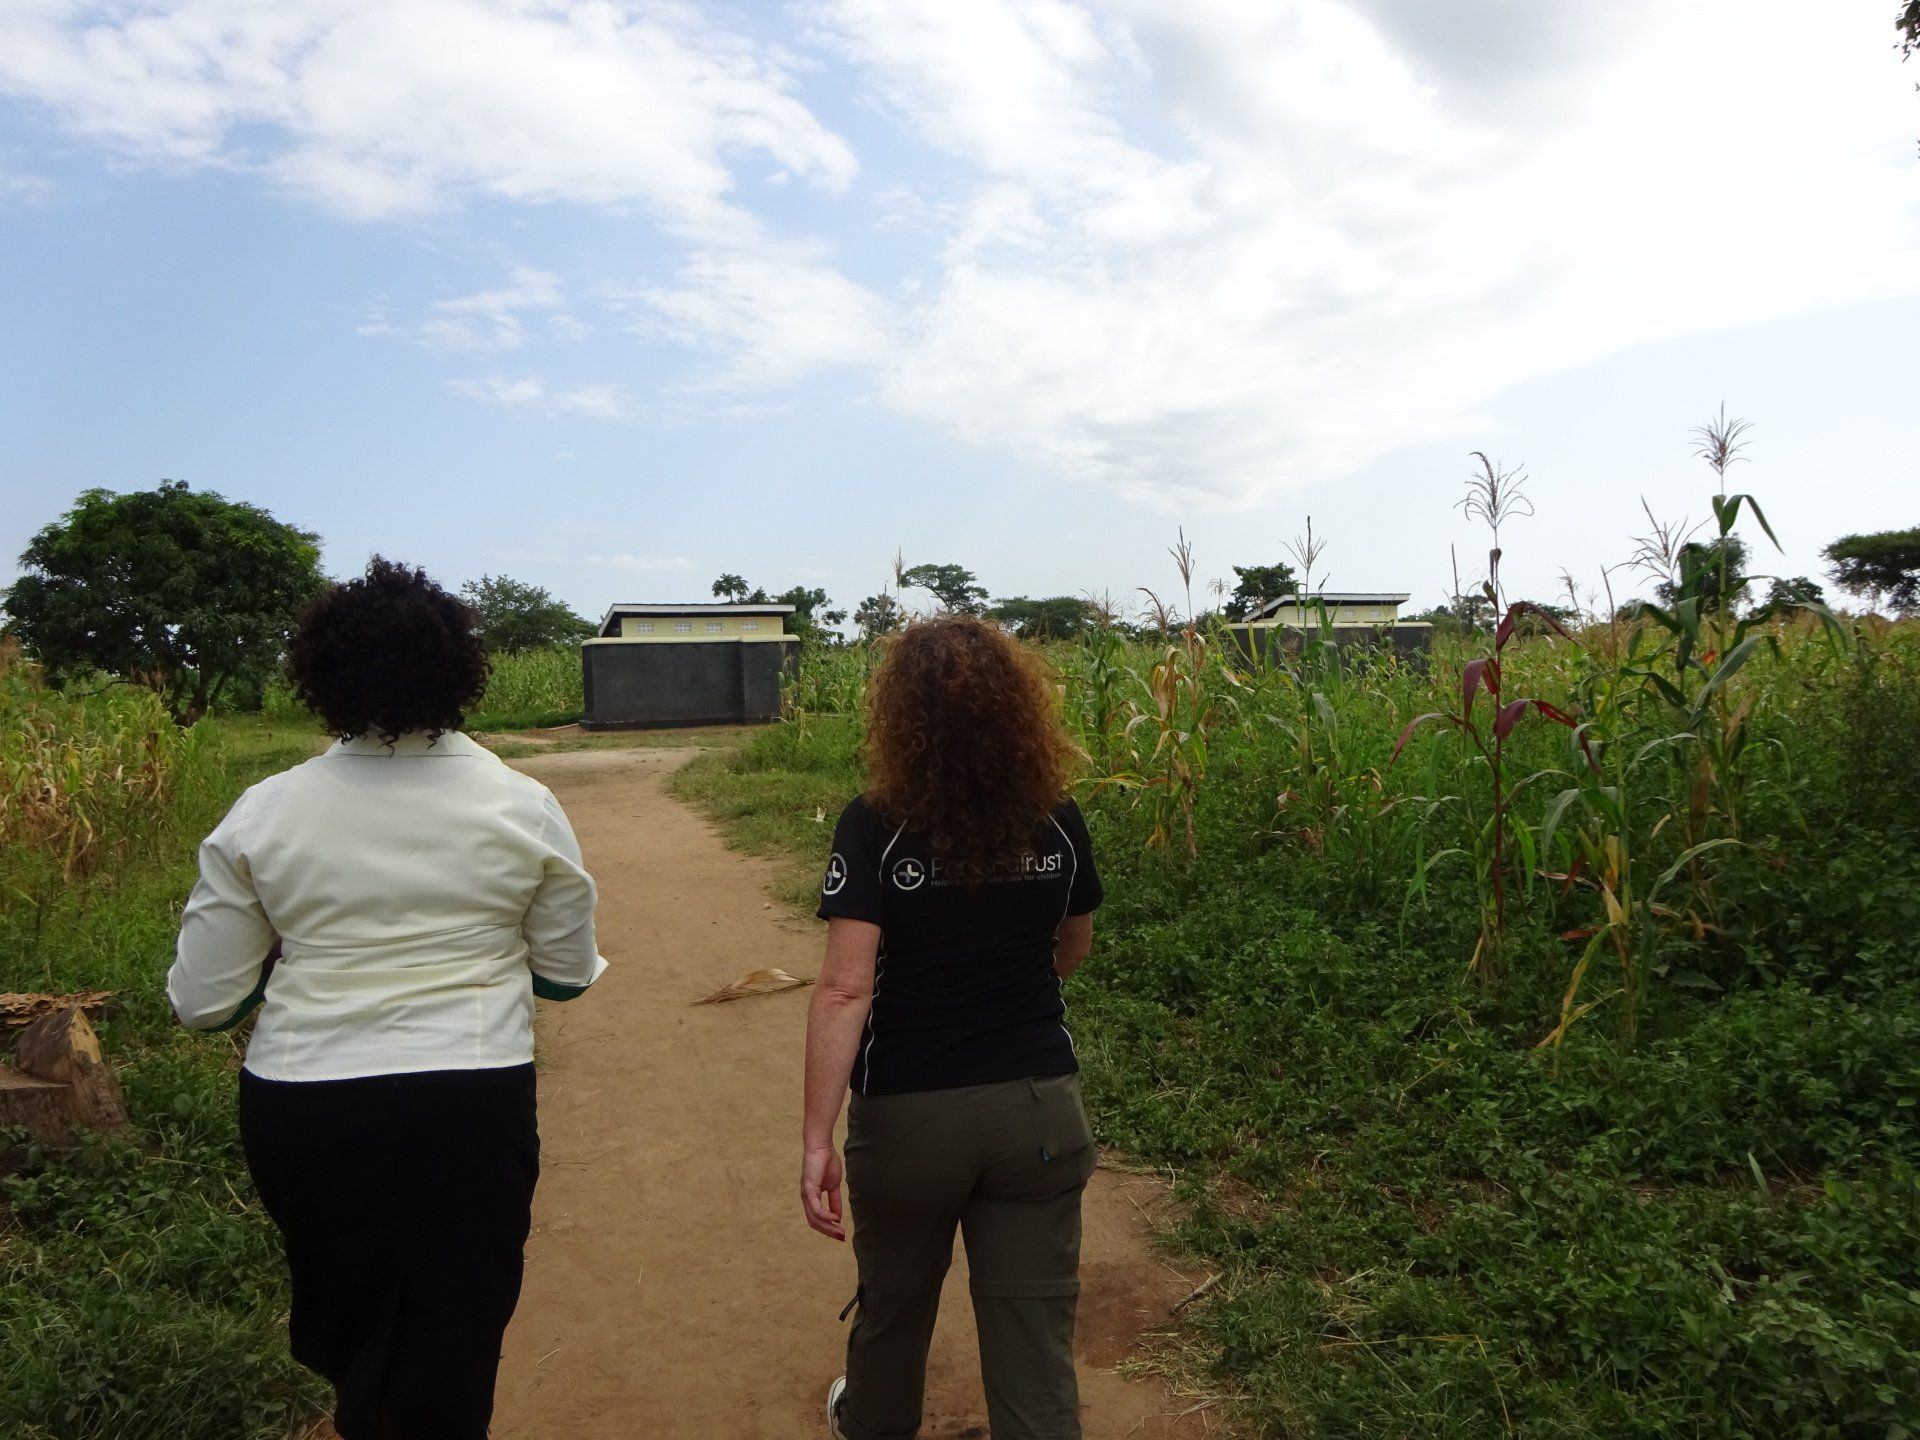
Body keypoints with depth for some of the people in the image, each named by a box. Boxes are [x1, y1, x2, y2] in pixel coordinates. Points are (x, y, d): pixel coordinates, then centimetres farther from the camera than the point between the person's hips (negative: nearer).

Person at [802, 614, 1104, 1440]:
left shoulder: (874, 828, -16)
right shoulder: (1057, 823, -5)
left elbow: (844, 990, -20)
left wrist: (817, 1138, -16)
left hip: (909, 1114, -1)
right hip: (1040, 1109, 1)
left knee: (894, 1299, 27)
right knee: (1035, 1337, 10)